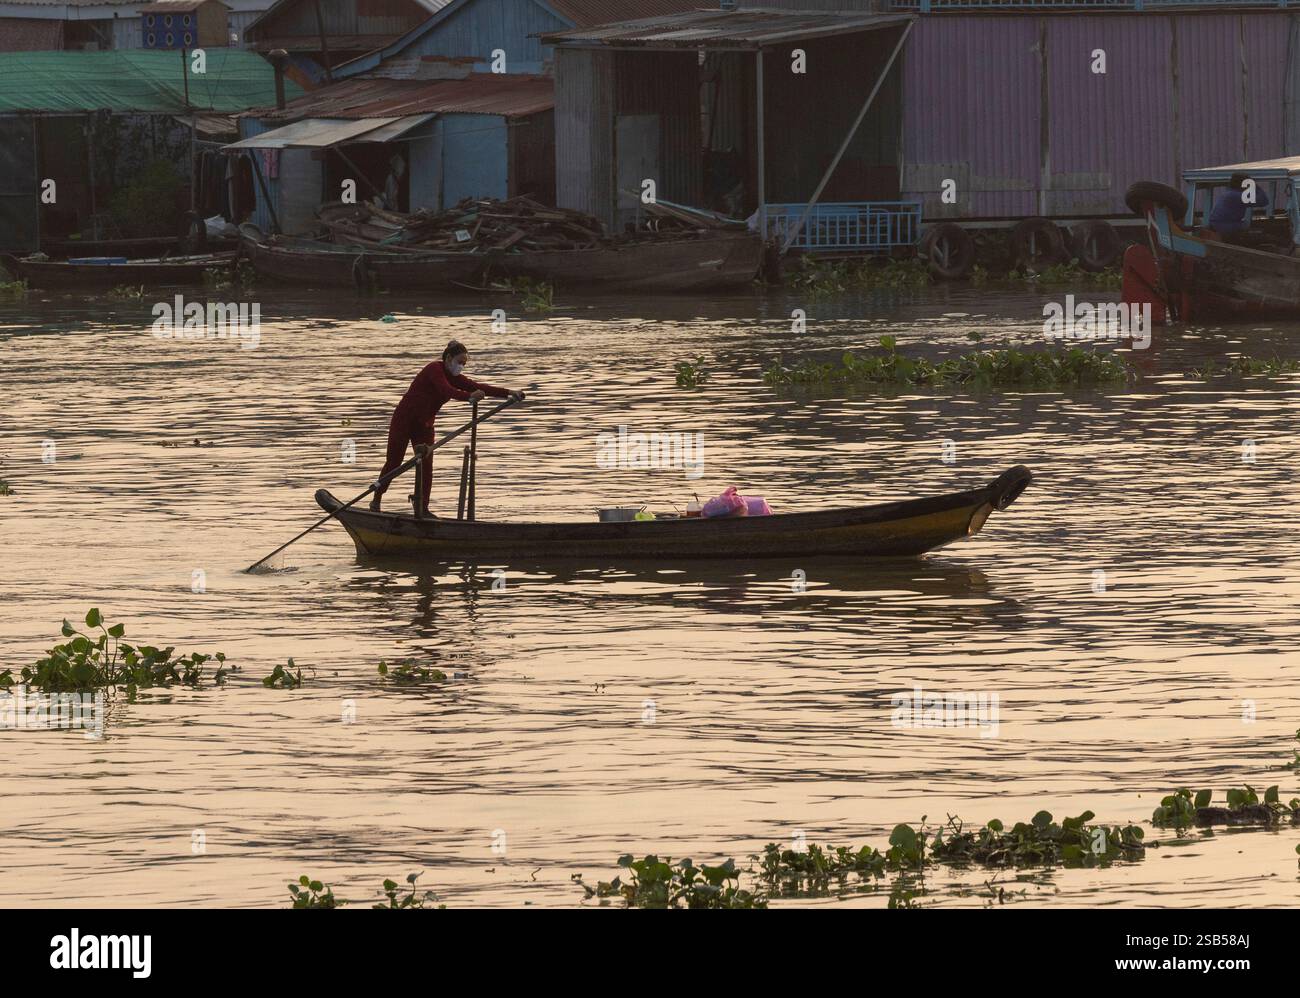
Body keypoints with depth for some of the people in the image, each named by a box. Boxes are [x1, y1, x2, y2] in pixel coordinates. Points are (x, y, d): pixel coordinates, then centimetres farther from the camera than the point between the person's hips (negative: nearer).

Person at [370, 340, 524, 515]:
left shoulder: (454, 377, 0)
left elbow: (477, 387, -7)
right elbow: (447, 391, -39)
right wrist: (469, 397, -57)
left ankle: (423, 507, 2)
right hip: (403, 420, -7)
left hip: (424, 424, 7)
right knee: (393, 463, 3)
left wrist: (509, 393, -16)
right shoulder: (435, 370, -22)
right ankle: (376, 501, 19)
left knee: (426, 466, -3)